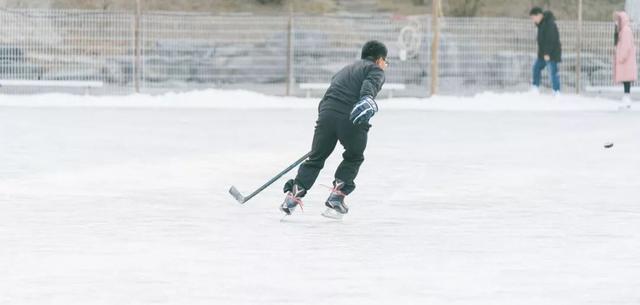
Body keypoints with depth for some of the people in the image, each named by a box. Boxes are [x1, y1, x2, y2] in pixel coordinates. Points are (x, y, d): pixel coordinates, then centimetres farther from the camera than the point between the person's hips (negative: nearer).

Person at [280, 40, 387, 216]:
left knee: (316, 159, 14)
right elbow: (370, 84, -12)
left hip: (326, 114, 4)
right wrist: (367, 99, -31)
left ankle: (295, 192, -2)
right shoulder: (375, 70, 12)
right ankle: (337, 195, 12)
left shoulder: (344, 71, 34)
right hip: (352, 120, -4)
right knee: (354, 157, 21)